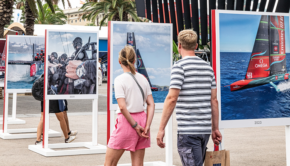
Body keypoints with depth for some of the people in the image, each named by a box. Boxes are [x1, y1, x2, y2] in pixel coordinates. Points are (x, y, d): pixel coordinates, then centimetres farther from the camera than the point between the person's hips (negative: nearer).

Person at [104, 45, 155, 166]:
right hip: (142, 118, 6)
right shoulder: (143, 79, 8)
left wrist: (135, 125, -11)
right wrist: (147, 126, -1)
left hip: (126, 121, -6)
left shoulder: (120, 79, -10)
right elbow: (151, 104, 4)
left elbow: (122, 107, -17)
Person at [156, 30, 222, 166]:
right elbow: (214, 100, 12)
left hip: (187, 130, -7)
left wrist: (161, 129, -11)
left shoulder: (179, 66, -7)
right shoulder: (208, 67, 12)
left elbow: (171, 99, -14)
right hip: (205, 129, 7)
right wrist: (215, 128, 18)